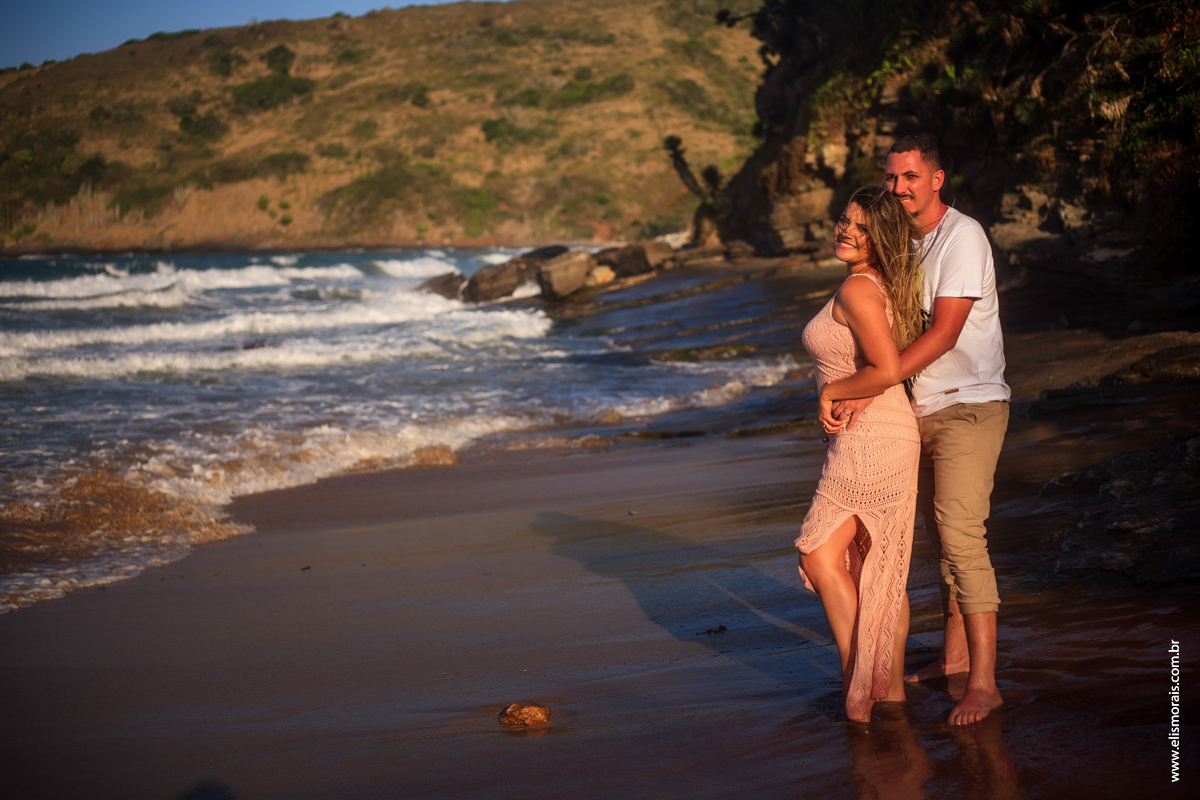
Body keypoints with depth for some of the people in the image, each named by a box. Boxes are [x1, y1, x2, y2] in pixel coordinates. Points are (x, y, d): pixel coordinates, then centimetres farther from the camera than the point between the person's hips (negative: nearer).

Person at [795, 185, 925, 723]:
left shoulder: (858, 289, -17)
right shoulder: (883, 285, 13)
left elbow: (888, 370, -26)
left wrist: (831, 392, -12)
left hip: (869, 437, -10)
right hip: (891, 436, 10)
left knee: (820, 553, -4)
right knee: (881, 567, 15)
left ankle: (858, 682, -1)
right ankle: (892, 686, 23)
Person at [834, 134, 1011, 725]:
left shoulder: (962, 237, -14)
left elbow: (944, 333, -22)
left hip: (968, 408, -9)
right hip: (922, 409, 9)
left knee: (961, 537, -15)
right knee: (942, 536, 14)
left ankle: (982, 682, -14)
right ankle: (955, 654, 26)